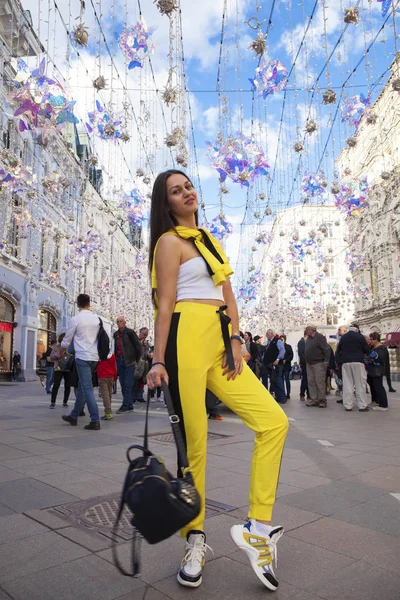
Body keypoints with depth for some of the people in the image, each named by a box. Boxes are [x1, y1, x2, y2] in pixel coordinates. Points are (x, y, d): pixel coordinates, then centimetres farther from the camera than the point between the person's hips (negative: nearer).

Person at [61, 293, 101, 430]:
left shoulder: (75, 319, -7)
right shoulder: (97, 318, 6)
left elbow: (66, 340, 3)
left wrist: (62, 347, 24)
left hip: (82, 357, -6)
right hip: (94, 357, 6)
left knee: (87, 389, -6)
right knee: (82, 387, 17)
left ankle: (95, 421, -9)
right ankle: (74, 416, 29)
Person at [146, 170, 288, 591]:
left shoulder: (208, 239, 25)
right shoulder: (170, 241, 3)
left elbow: (227, 294, 18)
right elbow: (165, 304, -5)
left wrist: (235, 341, 6)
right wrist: (158, 360, -11)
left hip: (220, 344, 7)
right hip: (187, 341, -7)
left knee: (274, 421, -4)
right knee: (194, 443, -2)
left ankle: (258, 528, 5)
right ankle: (195, 540, 18)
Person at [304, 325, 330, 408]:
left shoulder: (319, 337, -10)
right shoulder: (308, 338, 14)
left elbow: (327, 349, -14)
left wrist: (326, 361, -17)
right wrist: (306, 361, 15)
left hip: (318, 363, -8)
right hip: (309, 364, 8)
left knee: (320, 382, -5)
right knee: (311, 382, 7)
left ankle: (322, 400, 3)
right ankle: (314, 399, 13)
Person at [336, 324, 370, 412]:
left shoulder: (342, 338, 11)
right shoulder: (360, 337, -2)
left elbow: (338, 351, 15)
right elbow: (367, 350, 2)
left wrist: (339, 361, 20)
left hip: (345, 362, 4)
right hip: (357, 362, -4)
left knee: (347, 384, 4)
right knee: (360, 384, 1)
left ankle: (348, 405, 4)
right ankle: (362, 406, 1)